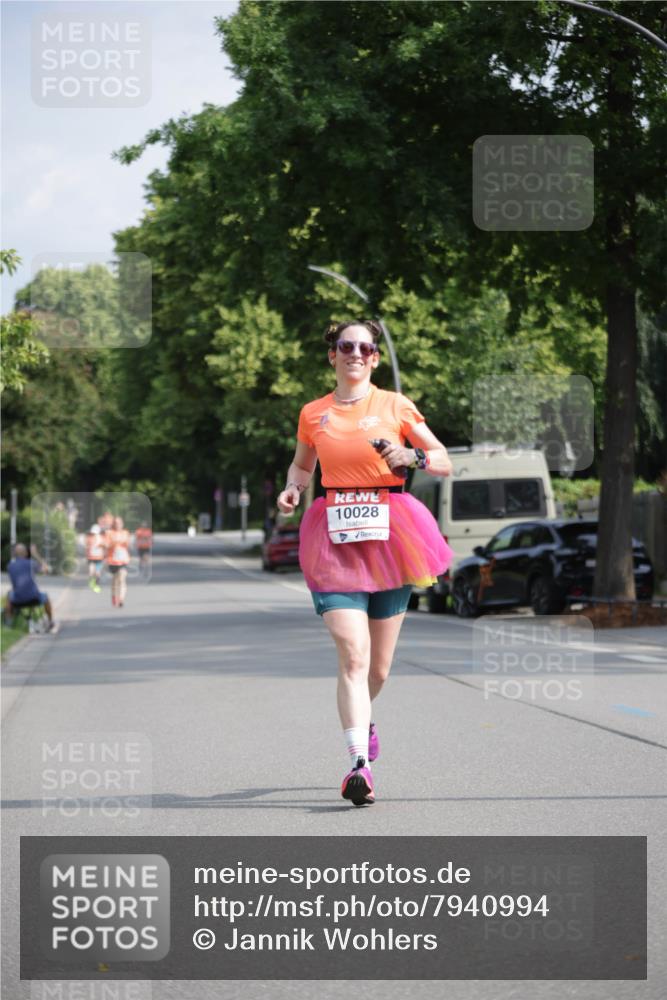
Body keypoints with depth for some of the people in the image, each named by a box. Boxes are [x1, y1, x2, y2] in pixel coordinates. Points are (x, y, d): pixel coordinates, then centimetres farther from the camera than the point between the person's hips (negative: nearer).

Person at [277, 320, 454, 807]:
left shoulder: (395, 405, 5)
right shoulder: (313, 414, 9)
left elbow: (445, 462, 7)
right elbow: (302, 464, 26)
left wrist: (411, 456, -13)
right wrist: (293, 489, 4)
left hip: (388, 533, 1)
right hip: (335, 537, 0)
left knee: (379, 667, 9)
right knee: (353, 654, -18)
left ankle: (362, 718, 43)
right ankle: (360, 764, -22)